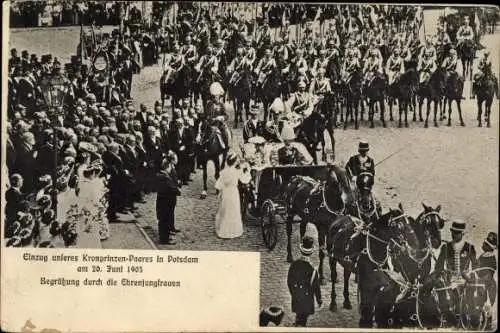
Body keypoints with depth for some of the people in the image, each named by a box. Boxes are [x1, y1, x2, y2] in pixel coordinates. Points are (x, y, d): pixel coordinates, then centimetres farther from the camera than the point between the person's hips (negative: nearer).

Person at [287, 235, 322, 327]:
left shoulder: (294, 264, -12)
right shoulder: (312, 269, -25)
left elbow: (289, 281, 1)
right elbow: (316, 286, -14)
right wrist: (319, 300, 1)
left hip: (296, 298, 4)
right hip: (307, 299, -4)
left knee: (298, 316, 24)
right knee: (303, 319, 12)